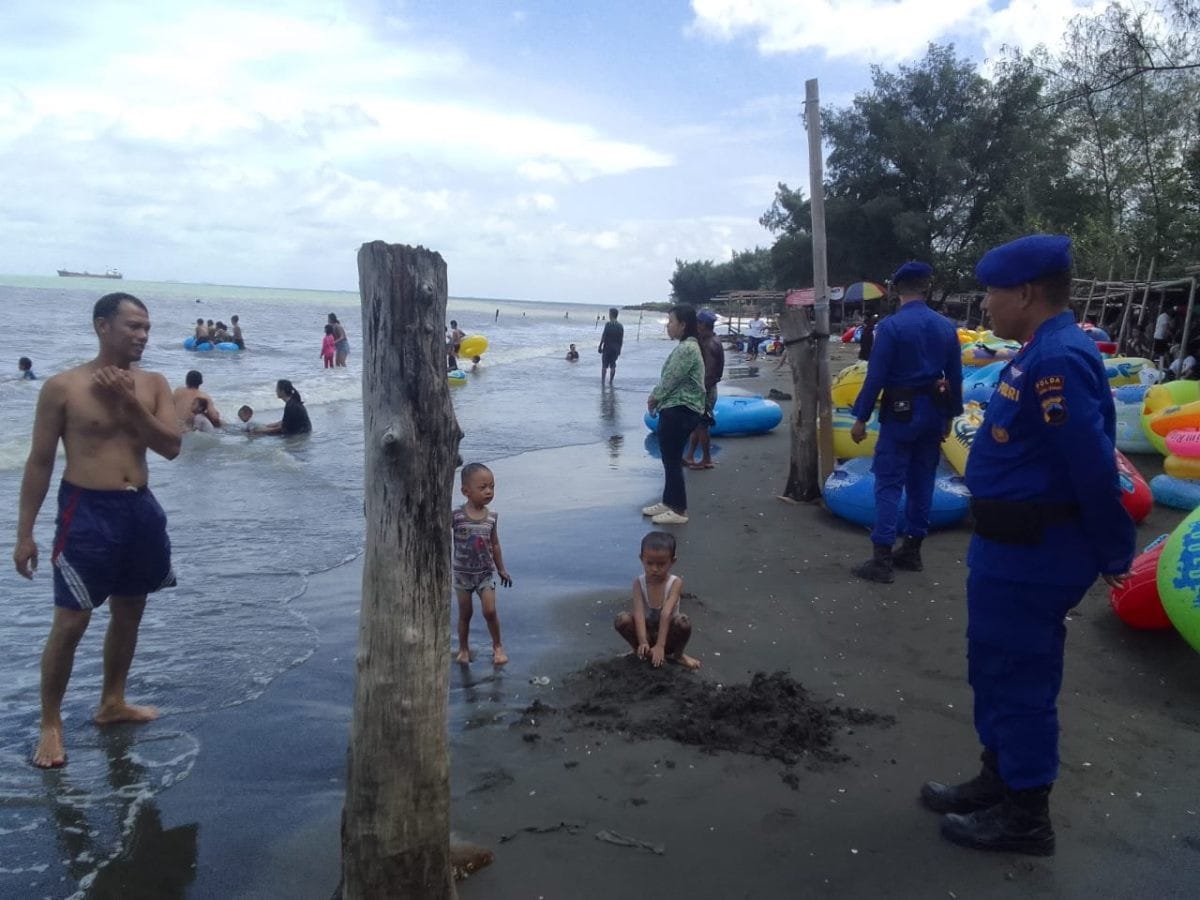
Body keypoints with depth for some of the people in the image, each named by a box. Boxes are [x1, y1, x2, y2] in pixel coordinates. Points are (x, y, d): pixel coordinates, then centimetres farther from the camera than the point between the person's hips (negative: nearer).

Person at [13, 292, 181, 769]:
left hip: (140, 508, 5)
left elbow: (171, 447, -4)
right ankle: (50, 723, 16)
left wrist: (130, 402, -15)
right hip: (87, 511, -5)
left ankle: (112, 703, 35)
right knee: (70, 623, -2)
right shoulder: (63, 387, -7)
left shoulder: (153, 384, 4)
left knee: (129, 613, 16)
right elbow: (40, 462, -4)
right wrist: (25, 532, -4)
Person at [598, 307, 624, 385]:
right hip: (616, 349, 4)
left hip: (607, 347, -4)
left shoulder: (608, 324, -11)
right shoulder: (620, 326, 4)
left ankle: (602, 381, 4)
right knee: (613, 366, 9)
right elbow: (621, 340, 7)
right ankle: (611, 381, 10)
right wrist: (619, 350, 14)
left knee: (604, 365, 4)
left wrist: (600, 346, -6)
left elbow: (603, 336, -13)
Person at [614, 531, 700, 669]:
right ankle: (646, 652, -4)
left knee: (683, 622, -33)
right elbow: (639, 613, -25)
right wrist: (643, 642, -40)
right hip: (647, 632, 1)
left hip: (667, 633, -1)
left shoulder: (675, 583, -17)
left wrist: (660, 645, -38)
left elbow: (666, 613, -29)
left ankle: (676, 654, -3)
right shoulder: (639, 583, -13)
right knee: (621, 620, -26)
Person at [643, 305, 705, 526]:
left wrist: (654, 398, -2)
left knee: (673, 461, -4)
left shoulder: (687, 349, -18)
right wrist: (656, 397, 7)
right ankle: (669, 502, 27)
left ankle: (679, 510, 3)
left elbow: (670, 380, -17)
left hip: (679, 411, -10)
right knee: (670, 459, 17)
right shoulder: (685, 346, 15)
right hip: (675, 410, 10)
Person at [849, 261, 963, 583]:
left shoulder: (891, 326, -14)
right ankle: (912, 550, 22)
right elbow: (955, 376, 8)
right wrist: (949, 415, 18)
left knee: (889, 484, -4)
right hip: (933, 413, 6)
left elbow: (876, 376, -15)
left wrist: (861, 417, -8)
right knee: (922, 481, 13)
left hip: (901, 413, -5)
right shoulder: (946, 326, 3)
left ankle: (882, 559, -6)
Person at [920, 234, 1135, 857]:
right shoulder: (1043, 352, 9)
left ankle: (1026, 816, 21)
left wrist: (1113, 554, -14)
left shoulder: (1058, 359, -24)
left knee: (1017, 677, 4)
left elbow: (1094, 468, -25)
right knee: (995, 667, 21)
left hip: (1030, 554, -10)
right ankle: (999, 781, 37)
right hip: (1014, 546, 10)